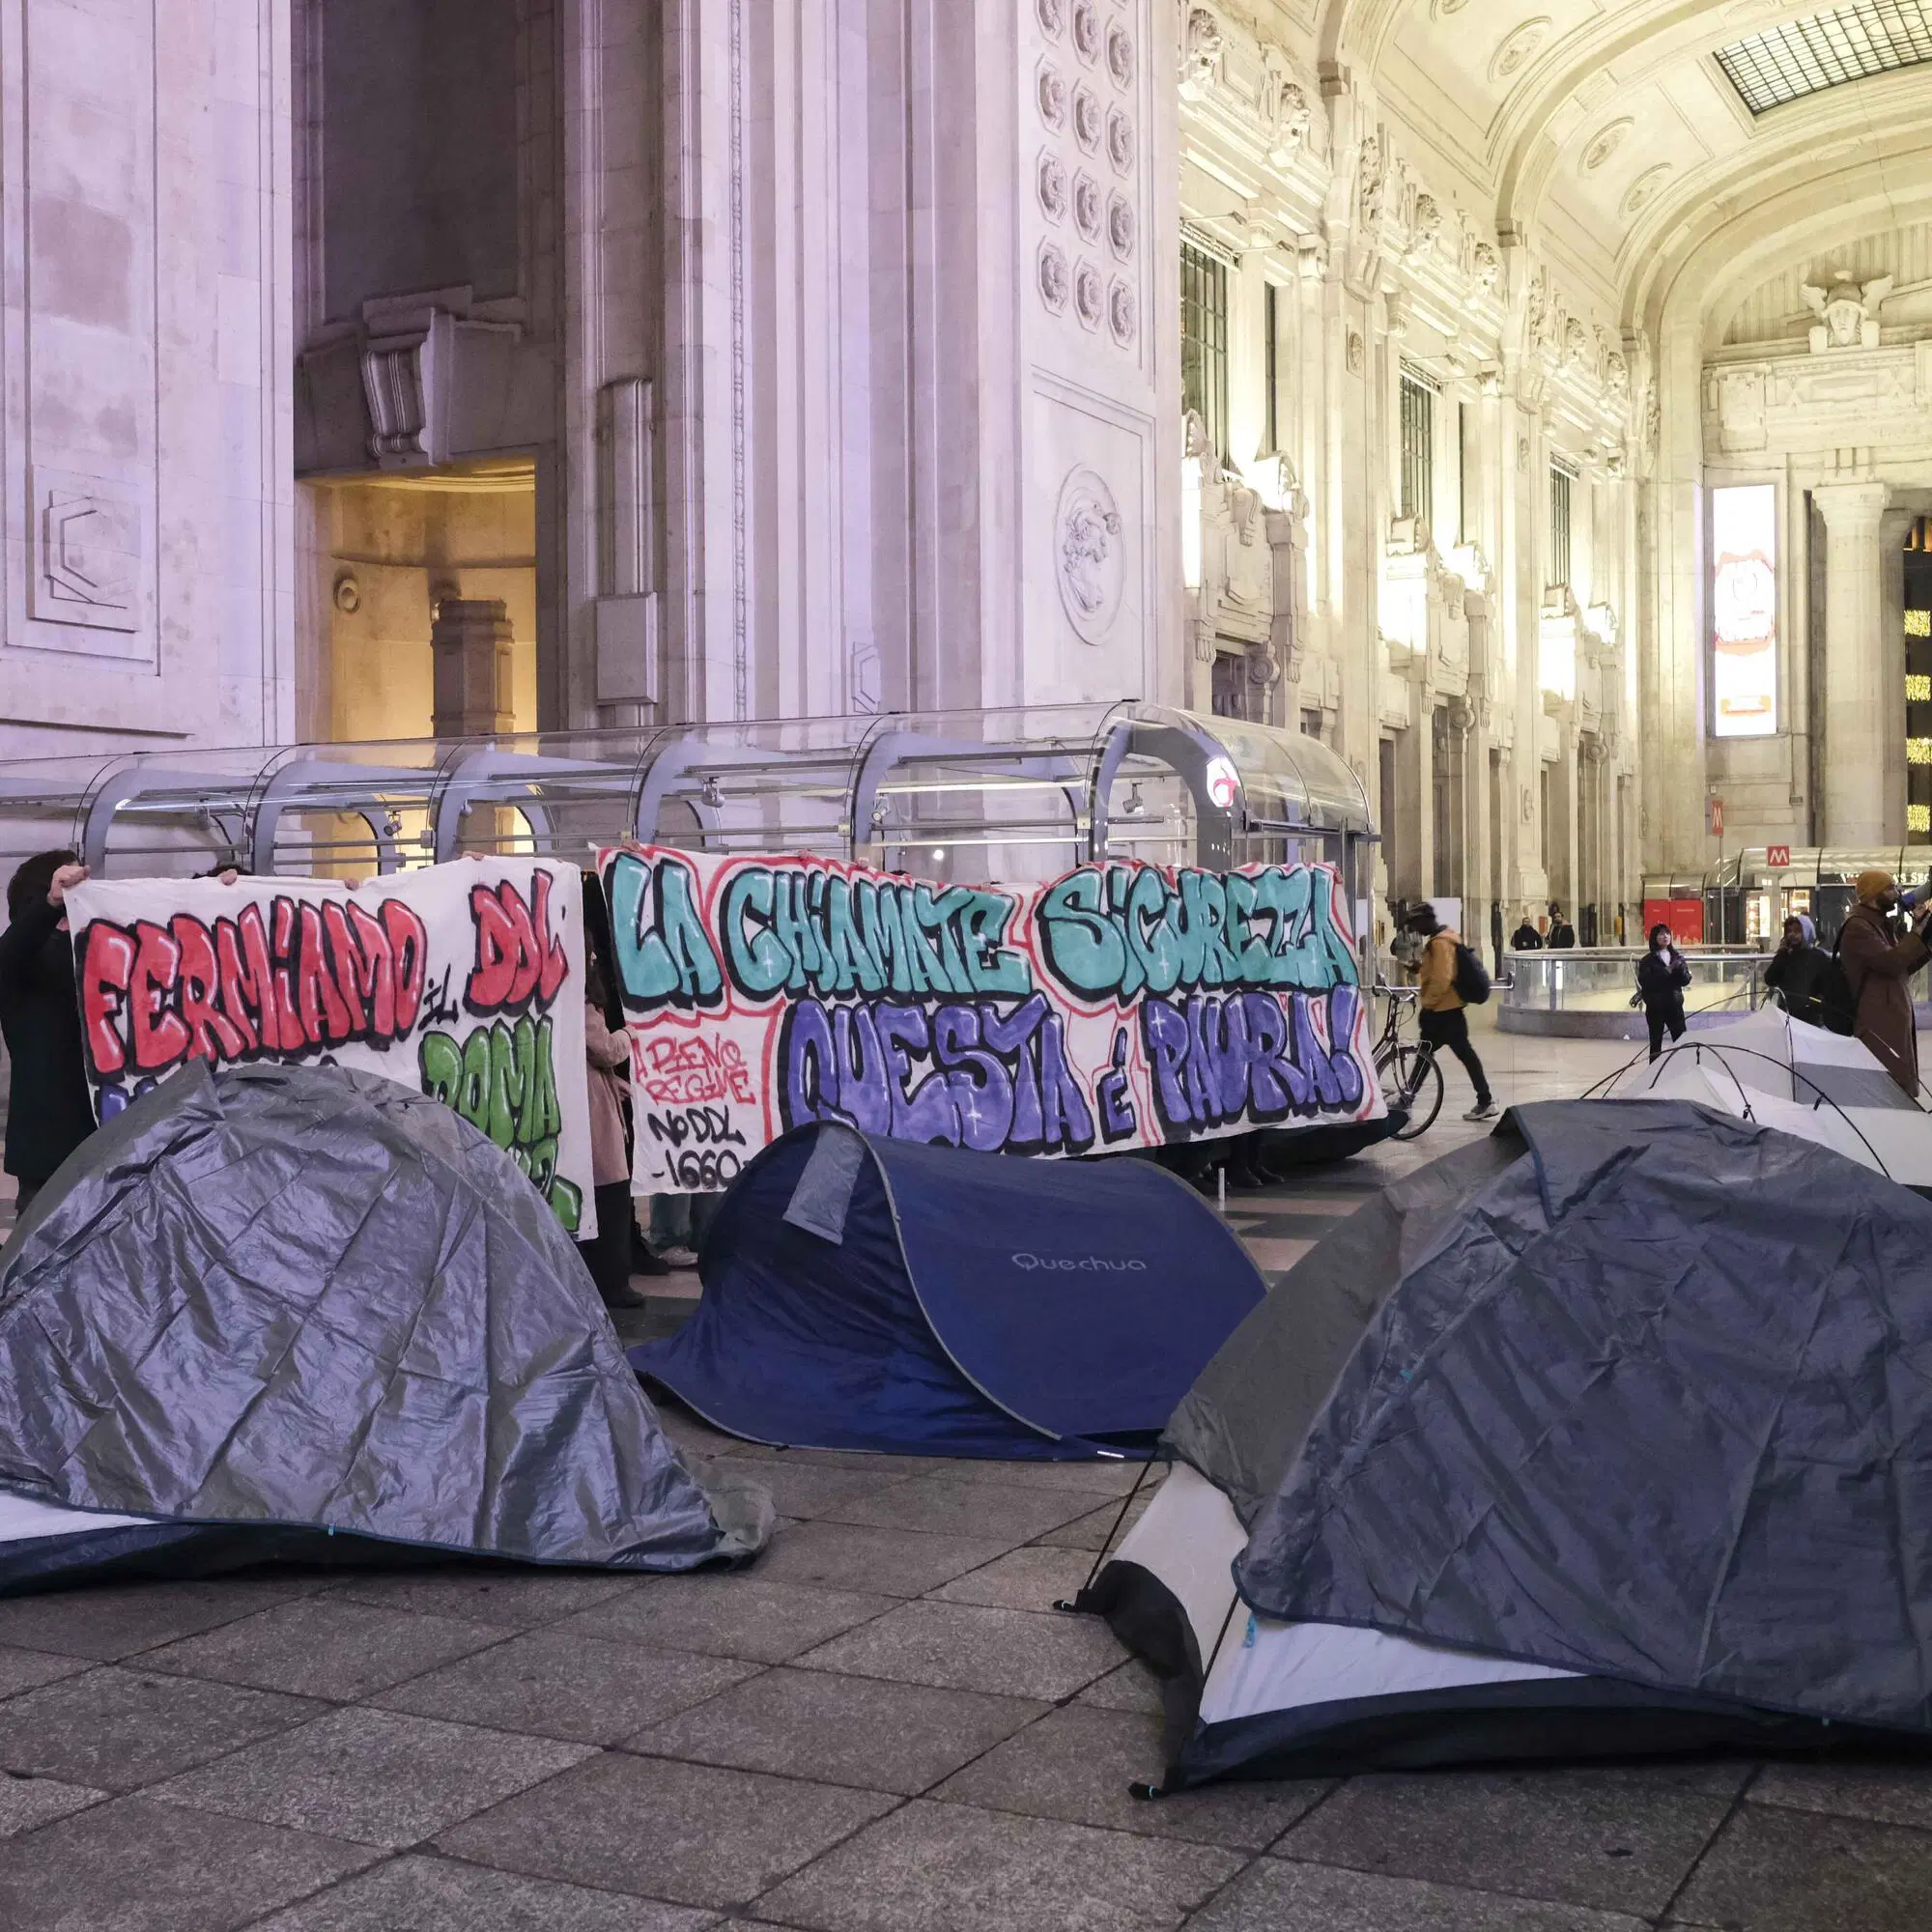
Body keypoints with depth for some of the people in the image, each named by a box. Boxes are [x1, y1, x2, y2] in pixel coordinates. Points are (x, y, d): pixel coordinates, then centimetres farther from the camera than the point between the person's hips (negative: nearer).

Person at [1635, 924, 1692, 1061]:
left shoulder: (1677, 957, 9)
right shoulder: (1648, 960, -3)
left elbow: (1686, 981, 3)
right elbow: (1645, 981, -17)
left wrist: (1680, 969, -16)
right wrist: (1666, 971, -21)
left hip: (1675, 1004, 3)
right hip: (1655, 1007, -3)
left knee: (1681, 1040, 0)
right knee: (1656, 1042, 3)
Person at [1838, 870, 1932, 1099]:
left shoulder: (1881, 924, 19)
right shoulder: (1859, 927, -13)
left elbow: (1904, 968, 20)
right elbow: (1892, 961, -24)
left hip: (1894, 1019, 10)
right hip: (1878, 1023, -10)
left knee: (1900, 1086, 9)